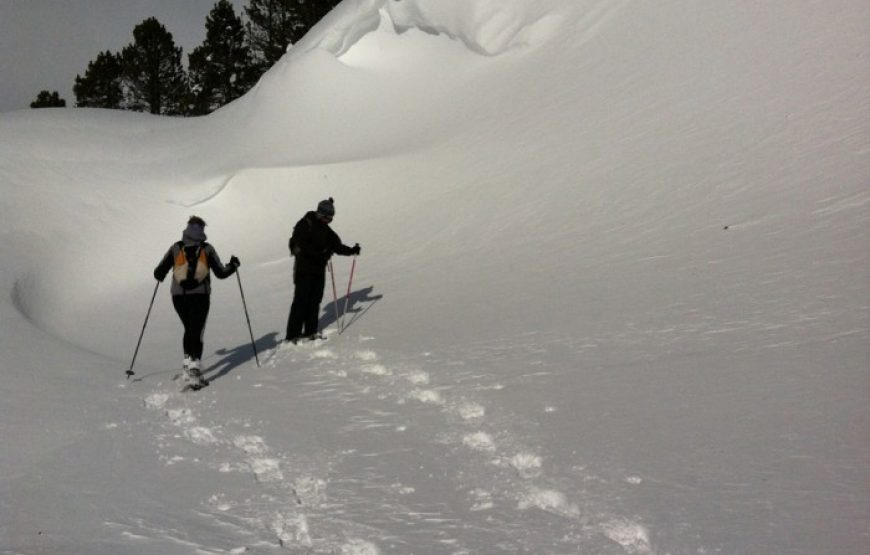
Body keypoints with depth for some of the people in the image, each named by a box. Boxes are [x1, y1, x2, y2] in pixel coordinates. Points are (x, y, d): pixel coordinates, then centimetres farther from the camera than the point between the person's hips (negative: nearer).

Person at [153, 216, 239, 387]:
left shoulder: (176, 248, 5)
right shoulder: (207, 249, 2)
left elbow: (159, 273, 6)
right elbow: (221, 273, 5)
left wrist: (160, 275, 30)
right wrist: (233, 265, 23)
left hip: (178, 296, 2)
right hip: (200, 295, -2)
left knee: (189, 329, 22)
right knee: (197, 331, -4)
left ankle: (188, 360, 17)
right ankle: (194, 366, -19)